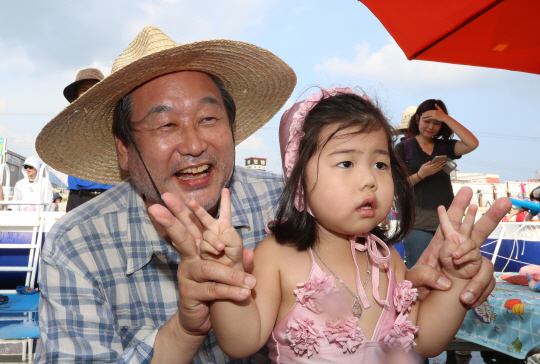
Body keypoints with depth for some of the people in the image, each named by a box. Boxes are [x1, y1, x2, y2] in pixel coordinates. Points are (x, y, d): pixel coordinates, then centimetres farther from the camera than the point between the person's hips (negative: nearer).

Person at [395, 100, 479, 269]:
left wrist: (446, 118, -5)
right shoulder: (404, 148, 5)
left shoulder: (444, 146, 14)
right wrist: (421, 175, -17)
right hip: (418, 222, -3)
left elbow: (472, 144, -5)